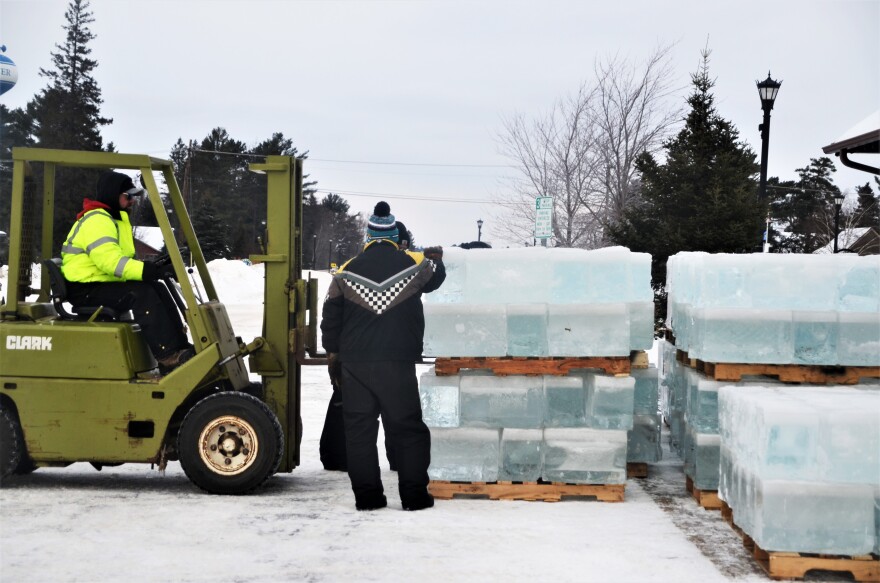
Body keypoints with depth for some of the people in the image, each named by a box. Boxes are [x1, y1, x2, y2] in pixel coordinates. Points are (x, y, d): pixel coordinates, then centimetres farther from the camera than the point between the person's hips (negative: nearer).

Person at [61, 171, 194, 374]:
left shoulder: (115, 218, 18)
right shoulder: (96, 221, -18)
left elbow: (120, 258, 17)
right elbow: (109, 260, -31)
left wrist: (156, 268, -2)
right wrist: (152, 270, -37)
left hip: (104, 282, 10)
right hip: (86, 290, -10)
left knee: (157, 288, -3)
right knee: (142, 294, -28)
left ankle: (180, 346, -9)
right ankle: (169, 357, -33)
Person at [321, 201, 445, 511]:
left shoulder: (347, 271, 1)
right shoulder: (414, 264, -1)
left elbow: (331, 314, 6)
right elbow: (435, 276, 23)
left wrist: (333, 349, 21)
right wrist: (436, 259, 46)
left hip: (355, 364, 1)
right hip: (398, 363, -1)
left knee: (359, 429, 7)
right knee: (407, 428, 6)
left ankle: (367, 495, 8)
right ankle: (414, 494, 5)